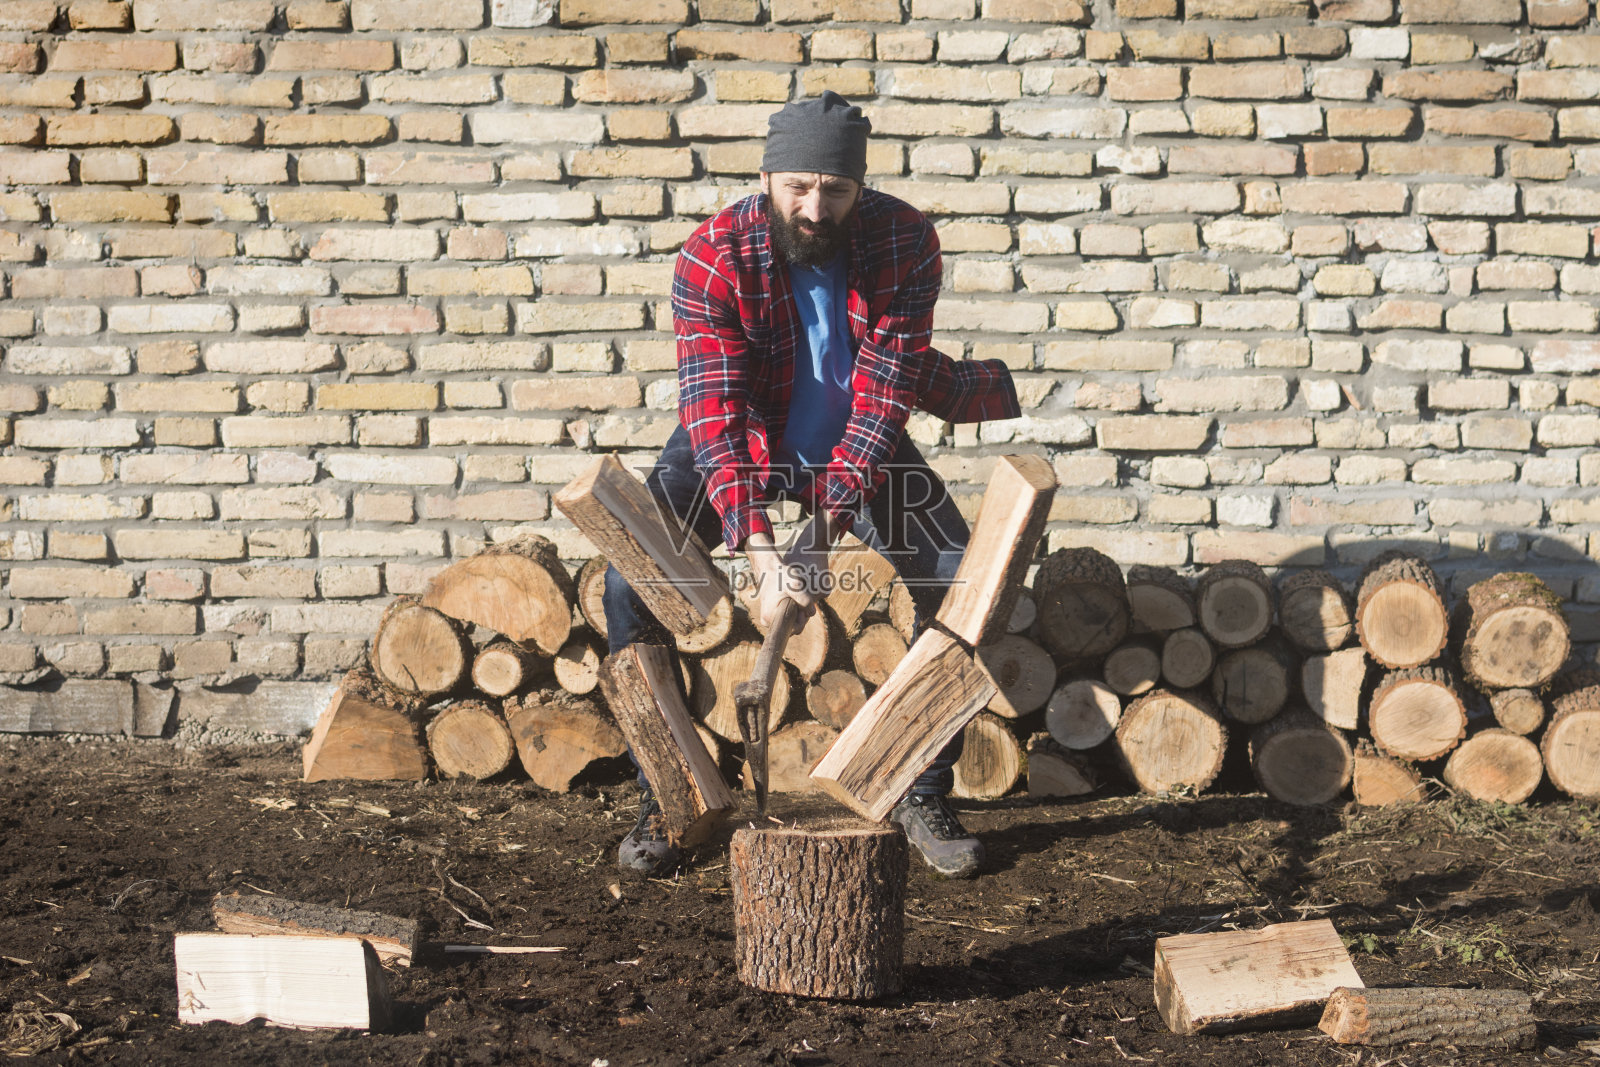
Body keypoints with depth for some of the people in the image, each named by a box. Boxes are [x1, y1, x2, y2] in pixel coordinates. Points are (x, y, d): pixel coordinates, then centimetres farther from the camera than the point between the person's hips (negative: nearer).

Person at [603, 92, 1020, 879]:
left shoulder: (905, 243, -24)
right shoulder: (713, 258, -28)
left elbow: (883, 390, -27)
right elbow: (715, 415, -34)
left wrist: (833, 509, -39)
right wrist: (761, 553, -46)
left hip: (859, 450, 1)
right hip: (742, 447, -1)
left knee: (963, 581, -13)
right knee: (630, 581, -18)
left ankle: (923, 795, 2)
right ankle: (660, 797, -3)